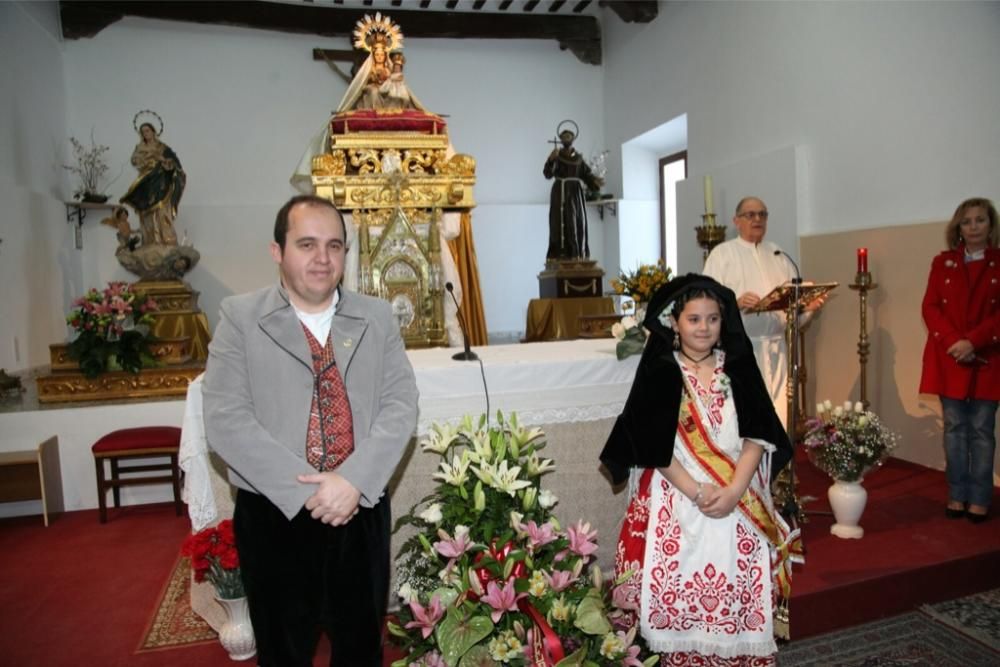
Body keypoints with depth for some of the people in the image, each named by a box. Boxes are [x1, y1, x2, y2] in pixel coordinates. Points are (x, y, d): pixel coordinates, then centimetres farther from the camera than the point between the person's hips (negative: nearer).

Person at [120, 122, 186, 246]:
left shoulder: (162, 147, 6)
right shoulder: (139, 148, 14)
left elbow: (173, 162, -3)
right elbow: (134, 161, -3)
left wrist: (161, 158, -17)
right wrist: (148, 155, -11)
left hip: (159, 185, -3)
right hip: (145, 185, 3)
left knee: (162, 216, -11)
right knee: (148, 217, 1)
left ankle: (167, 244, -11)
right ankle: (150, 246, 3)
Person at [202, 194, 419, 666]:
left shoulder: (377, 317, 3)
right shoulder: (240, 317, -4)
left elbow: (400, 404, -5)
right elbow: (225, 419, -13)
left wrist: (354, 480, -19)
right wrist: (305, 489, -19)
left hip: (361, 509, 2)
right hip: (274, 515, -1)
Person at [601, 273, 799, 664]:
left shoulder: (739, 368, 5)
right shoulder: (658, 372, -3)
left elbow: (757, 434, 0)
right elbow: (654, 446, -8)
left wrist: (734, 490, -13)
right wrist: (697, 491, -15)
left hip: (739, 498, 2)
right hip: (676, 497, -2)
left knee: (739, 588, 4)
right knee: (677, 587, -1)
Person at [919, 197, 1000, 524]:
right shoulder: (942, 263, 8)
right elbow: (930, 307, 1)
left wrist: (972, 341, -18)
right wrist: (953, 342, -13)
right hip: (948, 359, 2)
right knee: (954, 427, 6)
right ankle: (957, 495, 14)